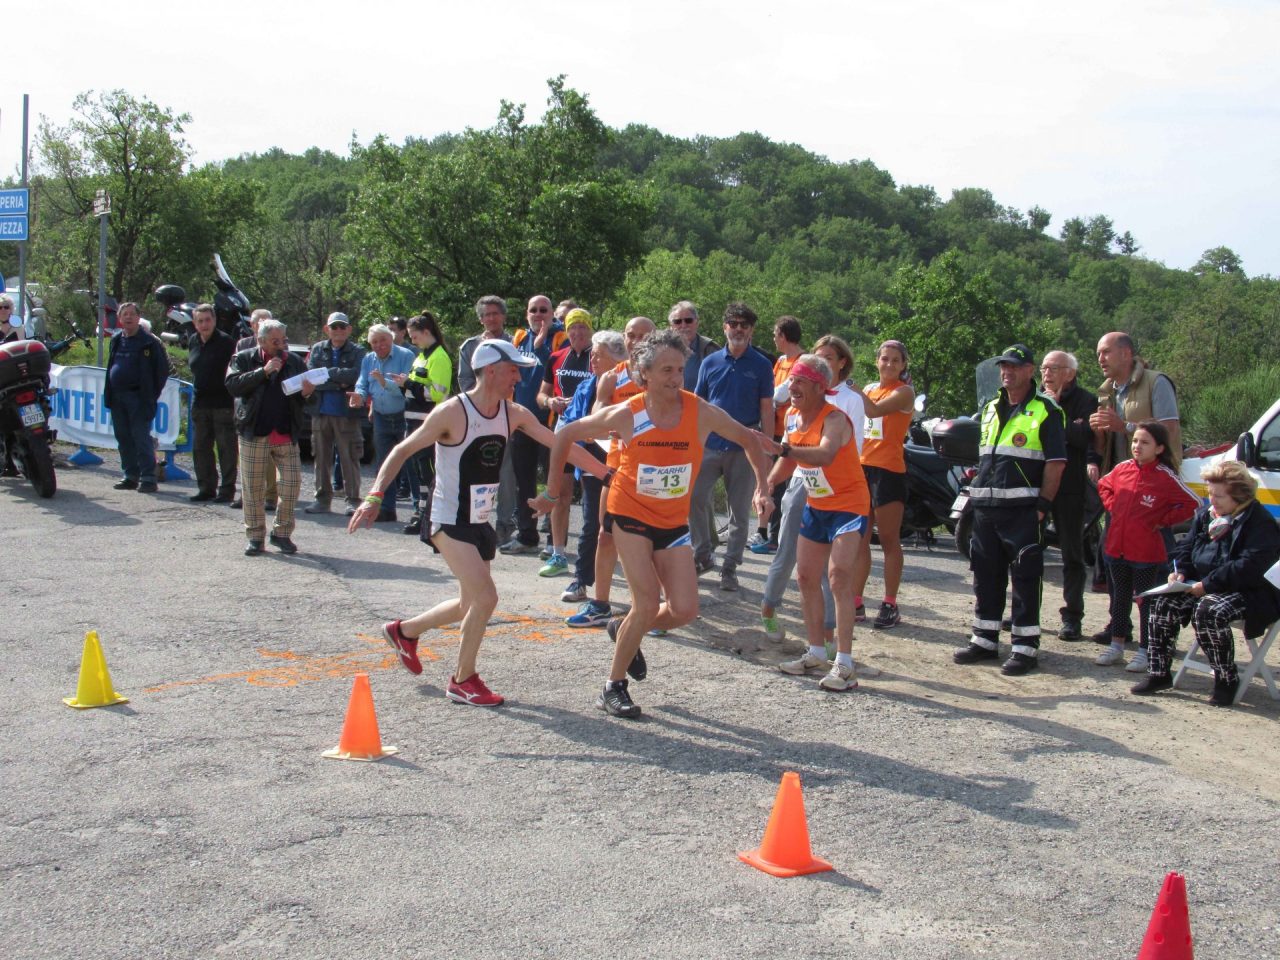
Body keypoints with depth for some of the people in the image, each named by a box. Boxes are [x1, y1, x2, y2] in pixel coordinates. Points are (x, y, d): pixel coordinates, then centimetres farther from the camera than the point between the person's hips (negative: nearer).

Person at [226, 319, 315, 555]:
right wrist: (263, 371, -18)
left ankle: (282, 533, 12)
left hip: (287, 436, 2)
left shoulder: (295, 362, 10)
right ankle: (255, 537, 15)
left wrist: (306, 393, -7)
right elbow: (233, 385, -12)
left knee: (292, 484, -3)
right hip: (254, 434, -2)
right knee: (254, 488, 3)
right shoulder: (244, 359, 3)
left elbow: (303, 393, 17)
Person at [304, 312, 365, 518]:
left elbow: (355, 375, -16)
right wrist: (338, 383, -12)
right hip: (321, 412, 4)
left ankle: (352, 499, 2)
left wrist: (327, 372, -11)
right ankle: (322, 498, 16)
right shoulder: (317, 350, 10)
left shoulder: (357, 352, 1)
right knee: (321, 458, 8)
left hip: (347, 413, -4)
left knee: (349, 458, -4)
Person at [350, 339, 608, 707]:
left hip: (481, 522, 8)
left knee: (472, 605, 17)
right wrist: (376, 495, -24)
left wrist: (608, 474, -3)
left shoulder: (514, 414, 0)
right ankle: (463, 680, 4)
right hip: (449, 522, -8)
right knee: (485, 597, -16)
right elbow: (402, 451, -13)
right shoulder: (452, 413, -17)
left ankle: (404, 630, 41)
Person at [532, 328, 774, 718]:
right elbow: (565, 435, -3)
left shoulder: (702, 413, -14)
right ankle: (613, 688, 5)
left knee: (684, 610, -5)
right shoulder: (626, 415, -16)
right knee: (648, 605, -14)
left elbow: (748, 439, 4)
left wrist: (763, 488, -5)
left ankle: (625, 629, 26)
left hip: (674, 521, 3)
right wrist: (553, 491, 1)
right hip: (630, 514, -3)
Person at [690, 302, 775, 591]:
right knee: (695, 499, -2)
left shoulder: (761, 366, 0)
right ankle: (702, 555, 16)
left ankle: (730, 568, 13)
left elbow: (767, 410, 0)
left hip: (744, 448, -2)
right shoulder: (710, 363, 5)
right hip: (709, 444, 2)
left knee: (740, 510, 4)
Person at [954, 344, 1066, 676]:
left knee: (1025, 579, -4)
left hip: (1023, 509, -7)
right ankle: (984, 640, 19)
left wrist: (1043, 506, -13)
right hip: (986, 508, 7)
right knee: (986, 575, 10)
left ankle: (1026, 647, 1)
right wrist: (977, 492, 14)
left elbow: (1056, 462, -8)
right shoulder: (991, 409, 18)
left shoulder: (1045, 411, -3)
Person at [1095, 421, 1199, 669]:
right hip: (1117, 547, 5)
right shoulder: (1122, 469, 4)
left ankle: (1145, 651, 13)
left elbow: (1192, 504, -12)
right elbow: (1104, 486, 23)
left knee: (1147, 601, 5)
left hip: (1146, 552, -5)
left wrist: (1162, 521, -11)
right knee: (1120, 597, 16)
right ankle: (1116, 646, 27)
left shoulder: (1166, 477, -11)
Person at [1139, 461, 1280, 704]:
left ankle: (1227, 681, -18)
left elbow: (1249, 566, -24)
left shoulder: (1260, 522, -13)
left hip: (1247, 593, -8)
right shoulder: (1205, 514, 12)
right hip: (1202, 587, 8)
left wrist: (1208, 584, -27)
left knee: (1207, 612, -35)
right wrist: (1181, 571, -3)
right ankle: (1158, 673, -4)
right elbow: (1186, 547, 19)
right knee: (1161, 605, -12)